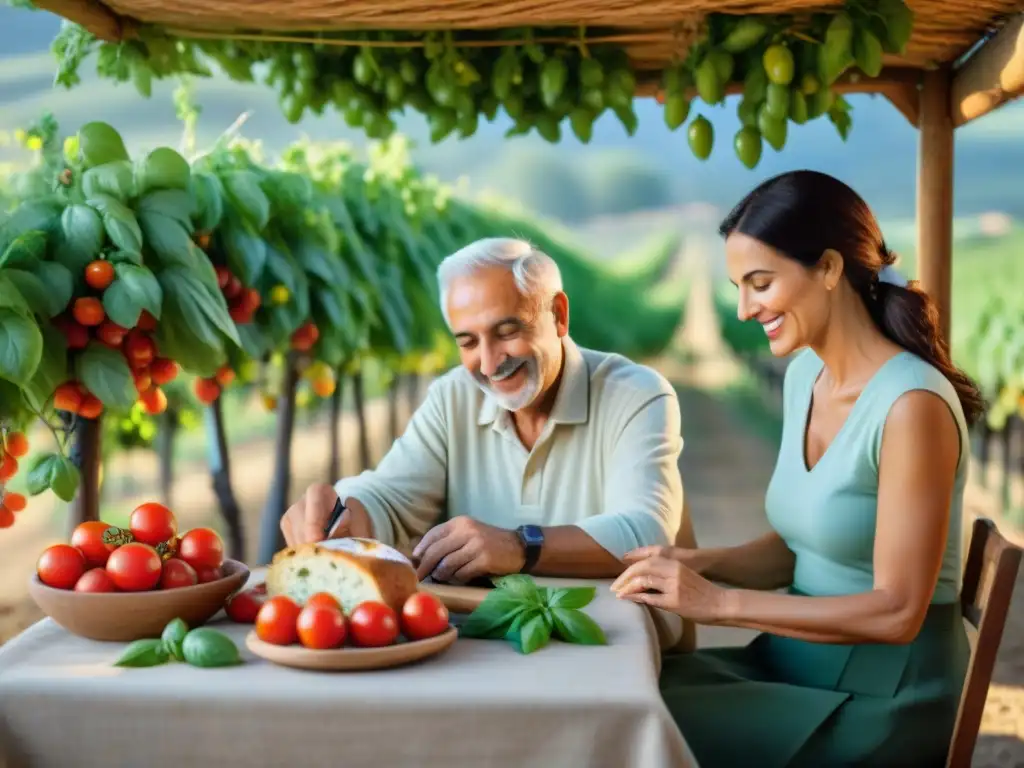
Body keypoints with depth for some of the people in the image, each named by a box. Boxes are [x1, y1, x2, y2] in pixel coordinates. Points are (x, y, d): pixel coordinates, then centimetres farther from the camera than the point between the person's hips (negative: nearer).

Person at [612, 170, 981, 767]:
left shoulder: (912, 404, -20)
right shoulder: (805, 375, 5)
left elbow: (896, 612, -21)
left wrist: (721, 602, -21)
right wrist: (699, 564, -5)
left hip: (886, 697, -7)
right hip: (798, 663, 7)